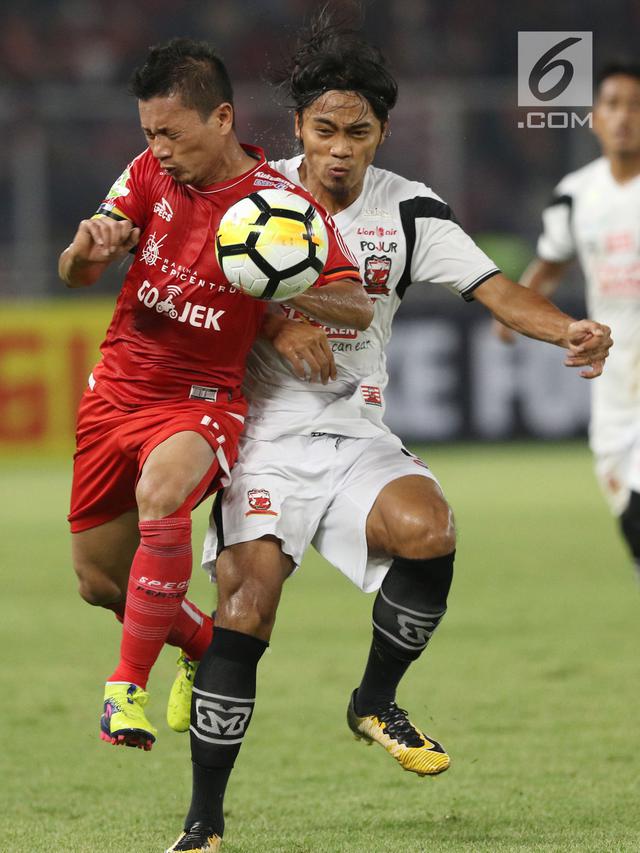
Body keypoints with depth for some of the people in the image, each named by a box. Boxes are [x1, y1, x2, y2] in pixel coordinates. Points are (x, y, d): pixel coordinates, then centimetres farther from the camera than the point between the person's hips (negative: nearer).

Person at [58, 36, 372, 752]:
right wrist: (88, 246, -26)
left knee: (161, 489, -38)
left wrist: (286, 300, -33)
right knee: (99, 582, 11)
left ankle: (129, 685, -27)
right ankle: (206, 647, 41)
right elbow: (74, 275, -1)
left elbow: (359, 309, -13)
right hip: (117, 390, 5)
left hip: (200, 400, -5)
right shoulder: (149, 174, 1)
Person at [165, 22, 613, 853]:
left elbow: (497, 291, -7)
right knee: (246, 603, -18)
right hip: (264, 433, -2)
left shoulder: (409, 210, 1)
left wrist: (569, 330, -28)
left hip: (357, 436, 2)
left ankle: (375, 702, -1)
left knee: (428, 529, -28)